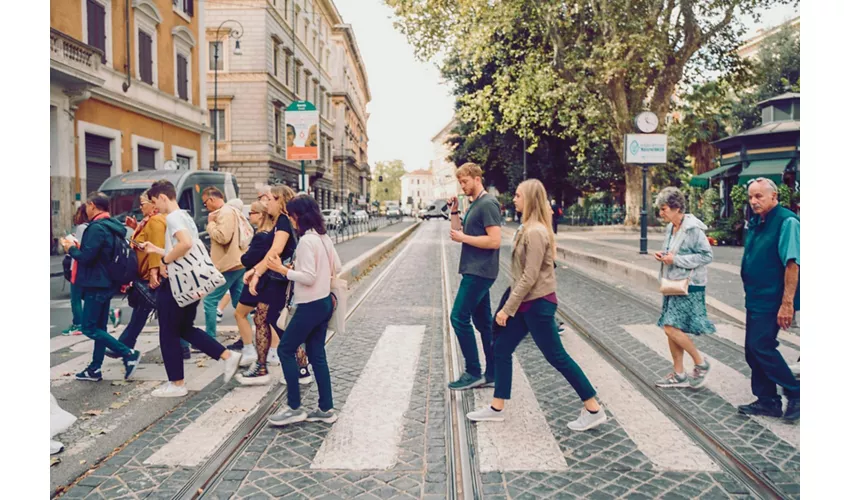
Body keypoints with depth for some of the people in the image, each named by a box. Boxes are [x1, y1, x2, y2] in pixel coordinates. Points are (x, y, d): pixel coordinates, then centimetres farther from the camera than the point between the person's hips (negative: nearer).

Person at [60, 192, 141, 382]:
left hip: (96, 284, -10)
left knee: (89, 328, -5)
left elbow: (87, 257, -21)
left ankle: (129, 354, -10)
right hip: (106, 283, 10)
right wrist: (79, 247, 15)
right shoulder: (112, 226, 12)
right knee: (99, 327, 13)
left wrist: (71, 249, -3)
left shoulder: (97, 227, -18)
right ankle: (95, 369, 18)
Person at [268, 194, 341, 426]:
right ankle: (326, 409, 18)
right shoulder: (324, 238, 8)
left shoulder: (306, 241, -19)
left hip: (311, 305, -9)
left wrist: (283, 269, -15)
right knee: (317, 355, 14)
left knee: (285, 350, 4)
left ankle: (294, 407, 9)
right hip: (324, 302, 9)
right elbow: (337, 267, 14)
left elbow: (308, 277, -22)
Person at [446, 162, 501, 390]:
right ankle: (492, 373, 18)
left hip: (480, 272, -10)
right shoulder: (474, 205, 17)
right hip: (475, 271, 10)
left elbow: (495, 241, -22)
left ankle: (473, 373, 0)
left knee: (459, 318, -8)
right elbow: (459, 232, 18)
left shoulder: (488, 204, -13)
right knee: (483, 321, 11)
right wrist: (454, 210, 7)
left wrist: (463, 238, -16)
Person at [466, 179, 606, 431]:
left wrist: (507, 308, -17)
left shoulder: (535, 232, -20)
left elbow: (529, 277, -22)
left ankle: (594, 410, 13)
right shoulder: (529, 228, 10)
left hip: (537, 302, -10)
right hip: (526, 302, 10)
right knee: (501, 348, 12)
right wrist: (509, 304, 17)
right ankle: (497, 408, 23)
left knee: (556, 356, -1)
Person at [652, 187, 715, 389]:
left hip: (689, 286, -9)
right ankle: (679, 374, 21)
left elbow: (707, 256, -17)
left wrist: (676, 259, -21)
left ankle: (700, 362, 10)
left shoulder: (693, 228, -15)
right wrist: (663, 256, 2)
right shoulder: (671, 228, 10)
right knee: (671, 329, 10)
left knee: (671, 327, -12)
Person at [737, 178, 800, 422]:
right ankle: (767, 401, 22)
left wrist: (787, 303, -23)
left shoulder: (786, 221, -14)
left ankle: (796, 394, 8)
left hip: (772, 300, -9)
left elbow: (792, 264, -20)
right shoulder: (756, 223, 12)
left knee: (761, 346, -10)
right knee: (752, 350, 11)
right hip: (755, 298, 9)